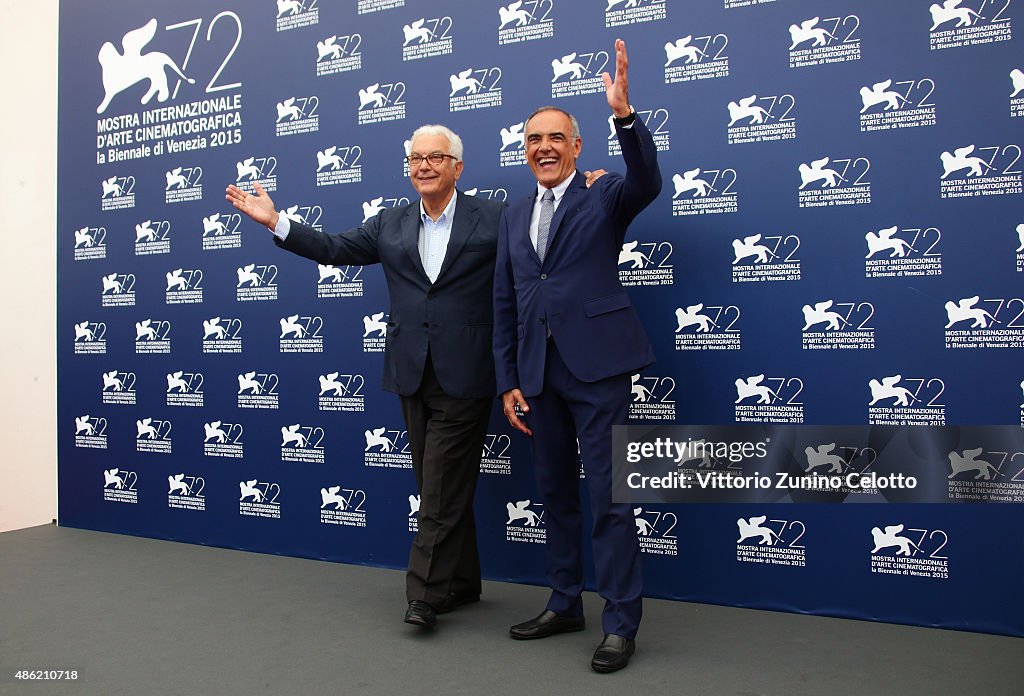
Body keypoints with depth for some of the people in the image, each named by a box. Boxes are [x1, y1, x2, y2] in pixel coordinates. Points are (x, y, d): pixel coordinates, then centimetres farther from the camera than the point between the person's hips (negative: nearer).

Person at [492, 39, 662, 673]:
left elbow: (647, 182, -21)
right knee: (556, 494, 14)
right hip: (539, 372, 6)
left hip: (597, 365, -5)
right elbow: (505, 305, 14)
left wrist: (625, 114, -35)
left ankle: (621, 623, 9)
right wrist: (508, 382, 9)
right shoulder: (515, 217, 15)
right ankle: (566, 605, 29)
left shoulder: (605, 198, 2)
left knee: (609, 496, -2)